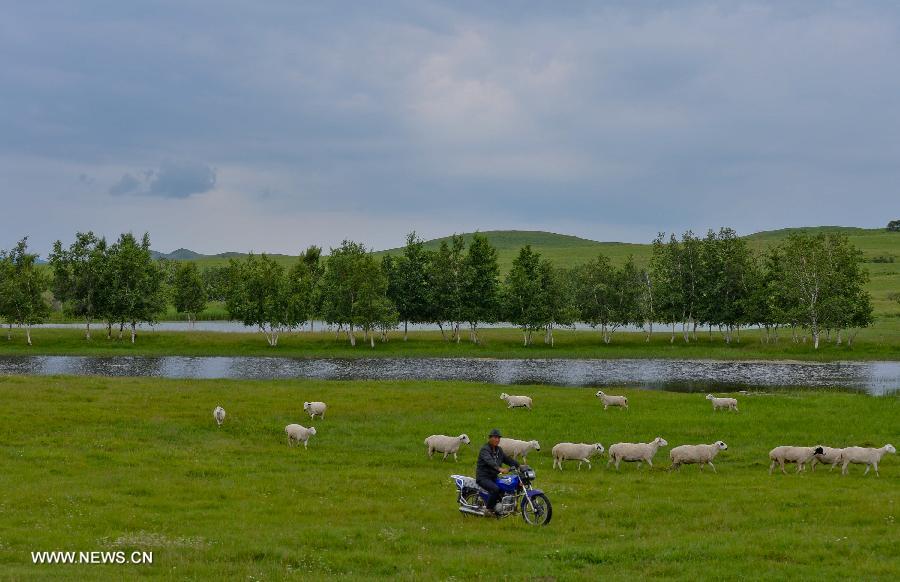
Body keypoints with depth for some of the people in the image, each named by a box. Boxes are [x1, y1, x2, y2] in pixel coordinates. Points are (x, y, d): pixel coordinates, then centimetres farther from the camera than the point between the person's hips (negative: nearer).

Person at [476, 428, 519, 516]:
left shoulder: (499, 450, 15)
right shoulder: (485, 449, -13)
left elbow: (508, 459, 13)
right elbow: (489, 461, -31)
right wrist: (499, 469, -49)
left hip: (494, 477, 8)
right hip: (483, 477, -8)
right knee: (496, 489, -34)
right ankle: (489, 509, -17)